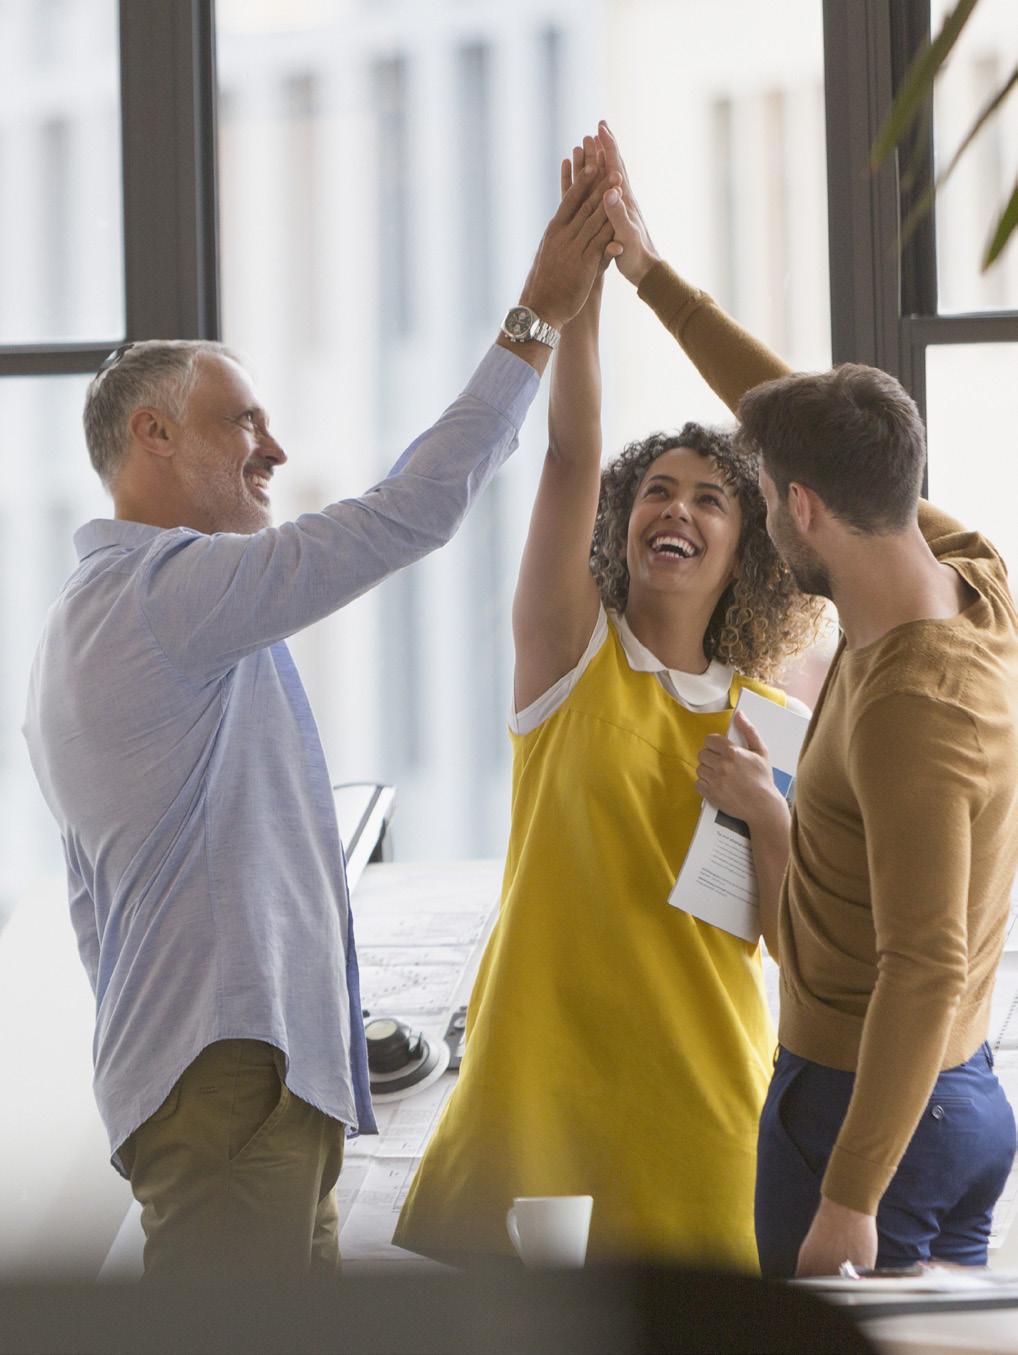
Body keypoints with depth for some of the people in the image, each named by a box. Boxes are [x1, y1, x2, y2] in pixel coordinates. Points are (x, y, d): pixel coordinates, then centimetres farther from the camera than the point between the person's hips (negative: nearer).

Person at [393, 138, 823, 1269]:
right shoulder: (573, 650, 2)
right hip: (540, 1083, -2)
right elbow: (570, 460, -13)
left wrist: (767, 812, -13)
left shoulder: (768, 718, 7)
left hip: (702, 1092, 2)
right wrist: (582, 276, -22)